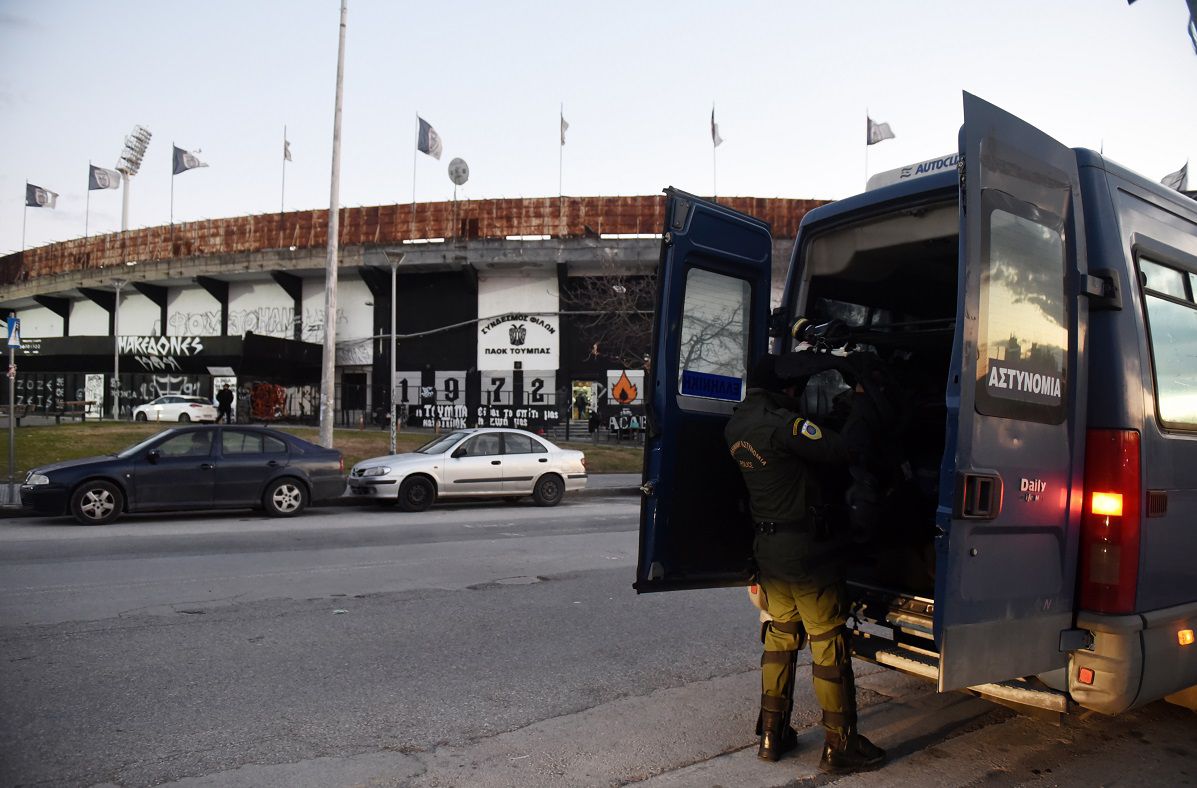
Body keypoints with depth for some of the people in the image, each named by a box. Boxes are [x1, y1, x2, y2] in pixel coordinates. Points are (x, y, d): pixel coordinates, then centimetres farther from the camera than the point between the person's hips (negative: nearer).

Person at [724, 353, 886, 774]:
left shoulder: (737, 426, 5)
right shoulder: (780, 423, -21)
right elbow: (841, 449, -20)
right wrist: (861, 401, -5)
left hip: (768, 547, 8)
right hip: (806, 550, -8)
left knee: (780, 636, 18)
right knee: (829, 644, 4)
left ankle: (772, 734, 26)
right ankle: (840, 746, 15)